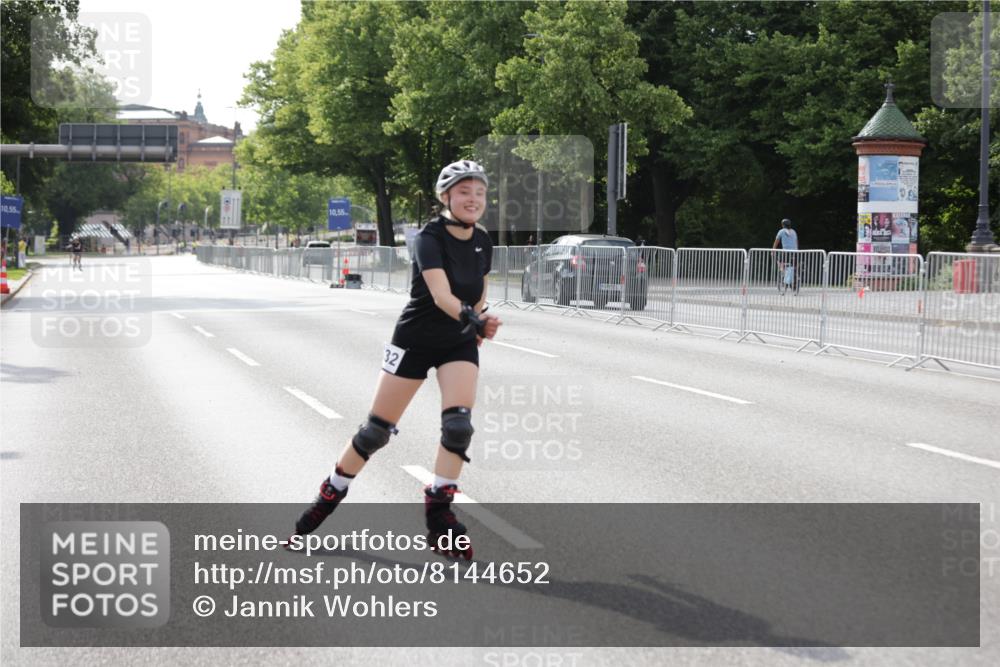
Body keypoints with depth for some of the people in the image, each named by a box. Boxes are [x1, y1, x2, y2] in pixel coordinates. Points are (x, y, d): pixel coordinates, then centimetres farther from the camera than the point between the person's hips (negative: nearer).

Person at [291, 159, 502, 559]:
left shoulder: (482, 242, -3)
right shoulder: (429, 239, -21)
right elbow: (441, 294, -37)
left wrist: (478, 324, 5)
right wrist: (471, 317, -53)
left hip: (459, 345, 4)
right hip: (414, 341, -4)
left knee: (459, 425, -17)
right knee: (376, 430, 1)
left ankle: (439, 515, -6)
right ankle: (328, 497, 21)